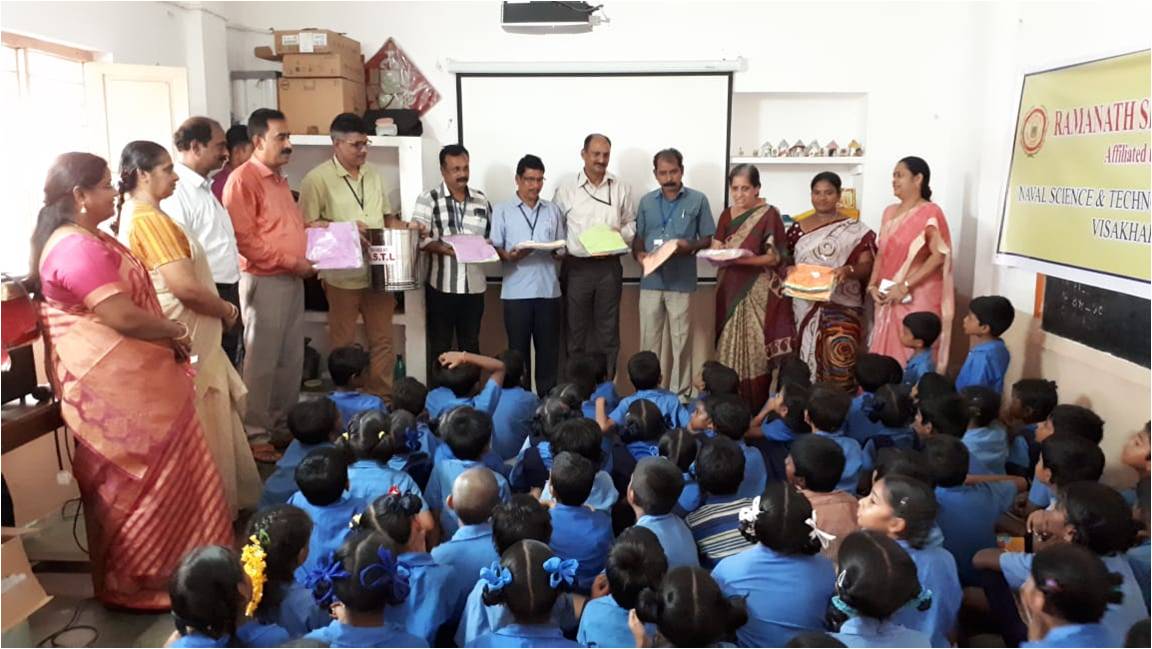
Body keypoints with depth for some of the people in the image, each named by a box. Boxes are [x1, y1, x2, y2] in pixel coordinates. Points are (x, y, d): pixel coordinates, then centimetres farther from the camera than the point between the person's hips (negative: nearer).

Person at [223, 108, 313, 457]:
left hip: (292, 280, 9)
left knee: (292, 358, 13)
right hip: (264, 280, -8)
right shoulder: (242, 179, -11)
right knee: (261, 359, -1)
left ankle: (283, 423, 24)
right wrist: (291, 262, -18)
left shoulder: (279, 179, 17)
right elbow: (244, 239, -19)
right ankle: (256, 433, 8)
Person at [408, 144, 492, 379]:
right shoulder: (429, 199, -2)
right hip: (441, 285, -3)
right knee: (440, 346, 5)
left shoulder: (481, 200, 10)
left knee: (471, 344, 13)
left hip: (474, 285, 4)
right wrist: (444, 249, -24)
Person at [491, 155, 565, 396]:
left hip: (548, 290, 2)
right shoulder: (502, 210, 5)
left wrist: (557, 252, -9)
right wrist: (509, 256, -20)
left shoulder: (553, 210, 13)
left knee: (549, 348, 5)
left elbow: (562, 248, 13)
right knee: (518, 349, 4)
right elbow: (494, 248, -1)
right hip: (516, 291, -2)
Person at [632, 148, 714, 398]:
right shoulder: (646, 202, 9)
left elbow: (708, 239, 2)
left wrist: (689, 247, -17)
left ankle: (680, 394, 14)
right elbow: (638, 237, 14)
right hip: (651, 281, 3)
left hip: (682, 282, -2)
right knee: (649, 340, 8)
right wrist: (638, 254, -7)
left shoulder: (698, 200, 0)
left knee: (681, 341, 5)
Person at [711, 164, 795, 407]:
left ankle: (756, 408, 3)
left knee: (755, 350, -5)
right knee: (728, 349, 6)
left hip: (757, 293, -5)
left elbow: (775, 257, -10)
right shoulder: (727, 215, 12)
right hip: (730, 291, 5)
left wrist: (747, 259, -25)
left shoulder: (769, 215, -5)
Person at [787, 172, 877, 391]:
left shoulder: (855, 230, 1)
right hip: (805, 308, 3)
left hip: (842, 309, -3)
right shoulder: (798, 229, 10)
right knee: (805, 362, 5)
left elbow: (867, 266, -3)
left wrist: (849, 270, -24)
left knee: (838, 365, -14)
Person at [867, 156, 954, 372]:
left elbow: (939, 256, -16)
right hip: (888, 297, 7)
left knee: (913, 354, -6)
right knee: (887, 351, 7)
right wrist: (873, 285, 1)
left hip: (918, 297, -6)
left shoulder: (930, 213, -8)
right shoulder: (890, 212, 13)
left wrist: (905, 286, -19)